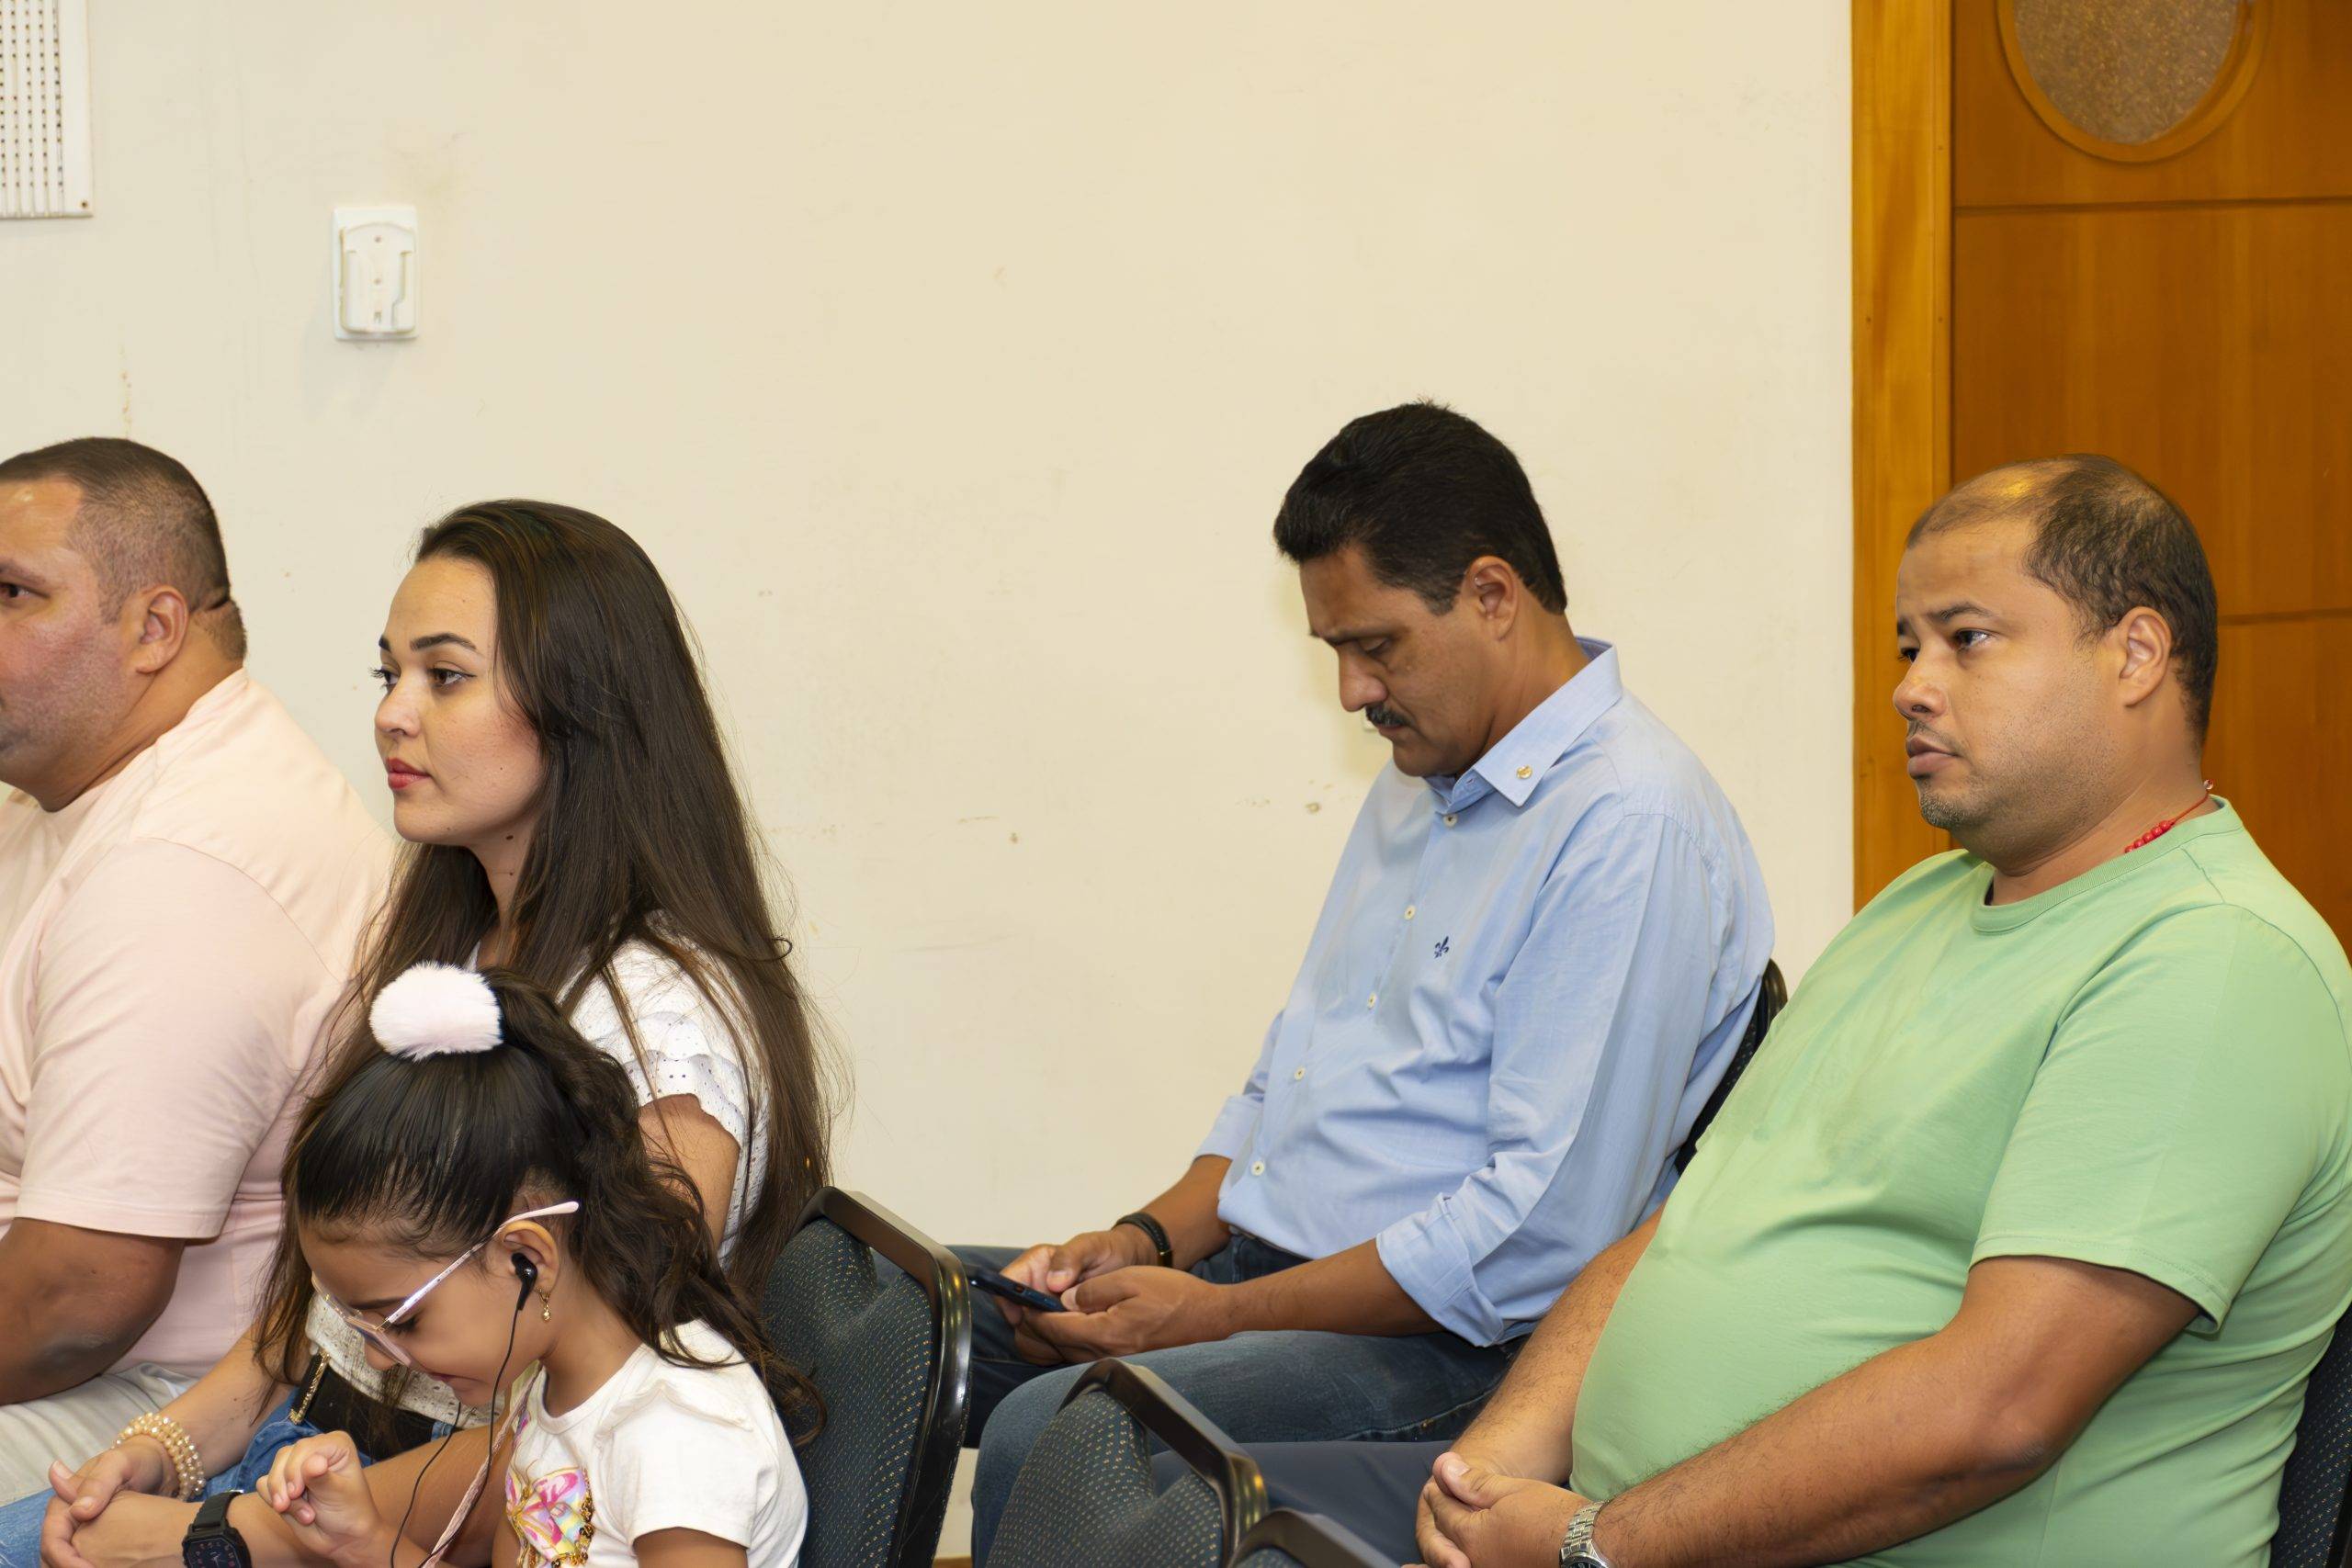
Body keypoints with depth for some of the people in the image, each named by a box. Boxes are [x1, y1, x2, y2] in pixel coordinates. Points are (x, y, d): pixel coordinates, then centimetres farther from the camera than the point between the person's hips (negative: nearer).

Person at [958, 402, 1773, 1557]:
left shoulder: (1632, 824, -15)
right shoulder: (1419, 783, 18)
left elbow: (1543, 1235, -21)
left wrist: (1220, 1313, -18)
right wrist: (1152, 1239, 6)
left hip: (1445, 1342, -10)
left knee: (1050, 1433, -30)